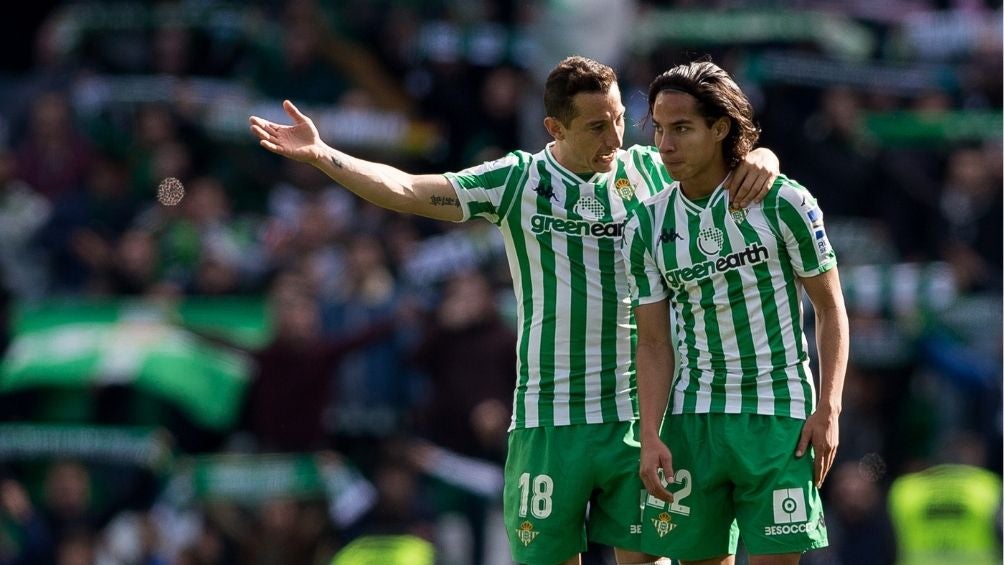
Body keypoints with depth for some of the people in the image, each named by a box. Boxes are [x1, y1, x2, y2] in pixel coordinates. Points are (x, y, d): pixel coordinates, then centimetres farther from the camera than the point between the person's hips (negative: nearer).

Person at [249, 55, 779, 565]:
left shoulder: (649, 170, 5)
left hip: (639, 414, 1)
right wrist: (321, 155, -13)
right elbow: (407, 190, -2)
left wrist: (760, 160, -17)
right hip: (549, 422, -1)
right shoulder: (516, 180, 2)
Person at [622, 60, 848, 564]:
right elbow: (653, 343, 4)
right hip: (691, 421, 3)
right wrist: (650, 437, -8)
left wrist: (827, 409, -8)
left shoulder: (784, 203, -4)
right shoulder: (646, 226, 4)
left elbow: (829, 308, 2)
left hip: (779, 419, -3)